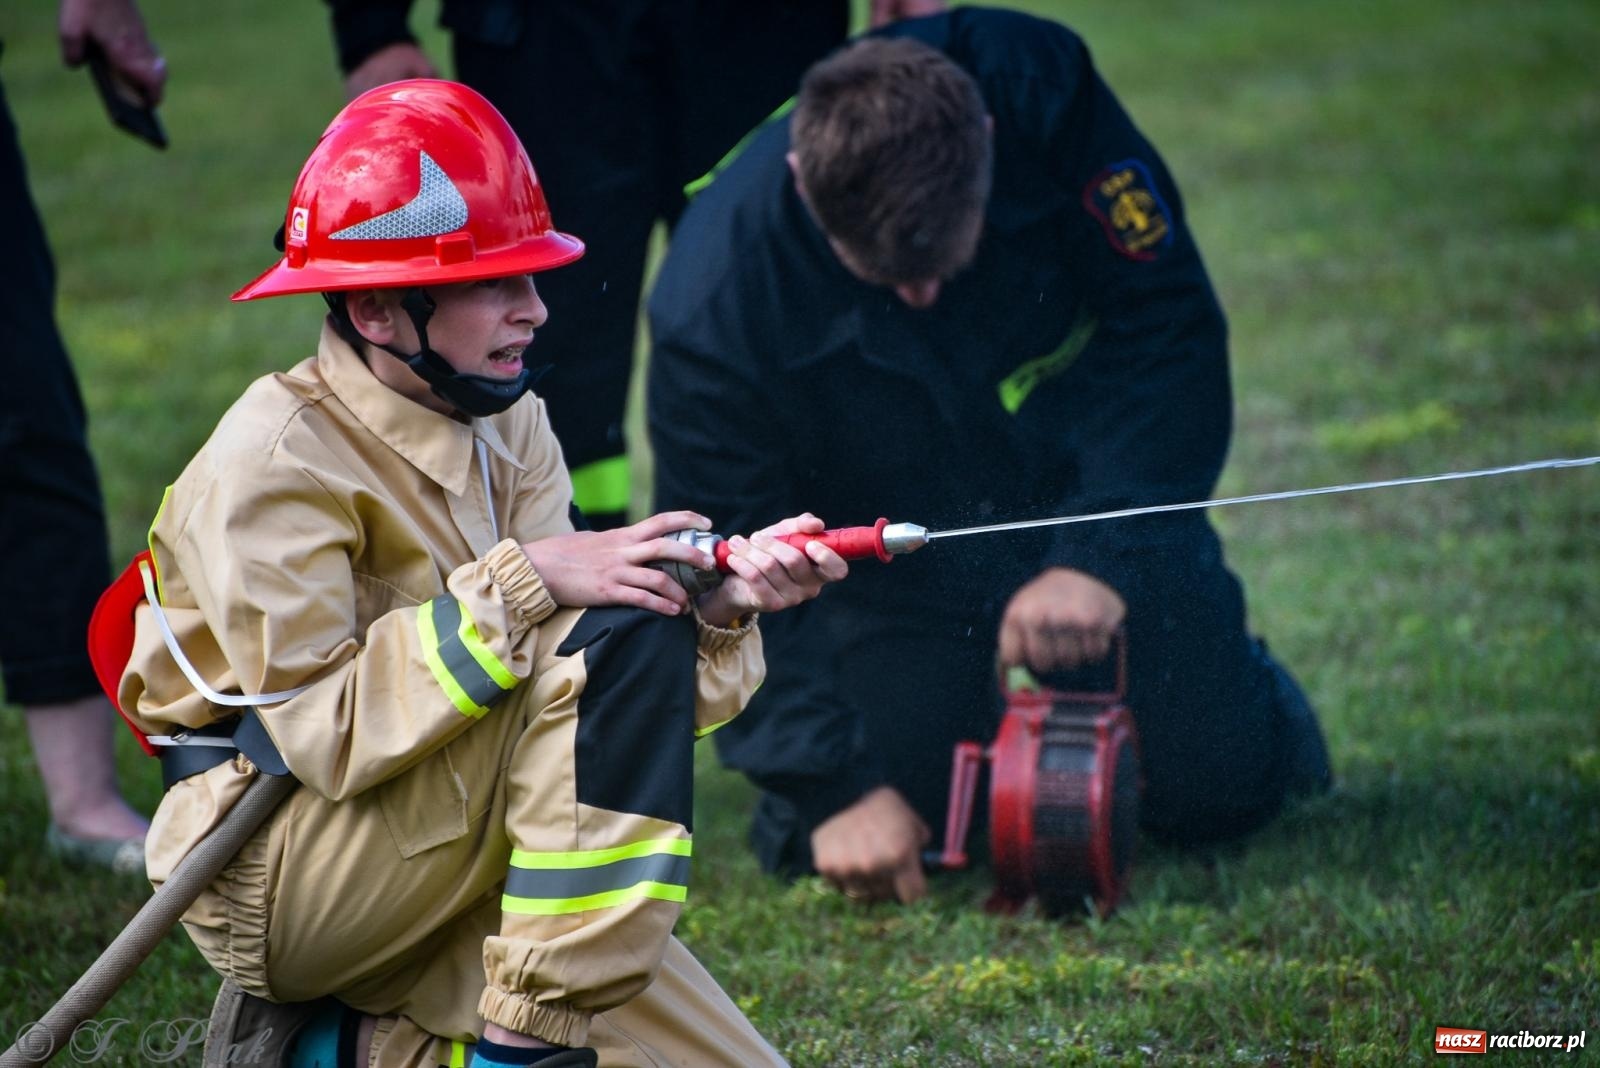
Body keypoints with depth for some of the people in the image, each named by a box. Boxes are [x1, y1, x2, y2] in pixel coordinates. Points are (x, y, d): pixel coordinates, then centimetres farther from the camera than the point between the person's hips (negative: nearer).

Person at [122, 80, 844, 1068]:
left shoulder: (509, 429, 6)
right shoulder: (274, 460, -18)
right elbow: (328, 732, -25)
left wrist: (718, 606, -19)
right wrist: (521, 586, -27)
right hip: (274, 880, -8)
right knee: (617, 637, -25)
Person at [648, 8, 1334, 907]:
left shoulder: (1036, 88, -29)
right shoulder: (715, 308, -30)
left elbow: (1170, 330, -21)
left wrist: (1102, 557, -31)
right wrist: (833, 789, -29)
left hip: (1090, 487, 1)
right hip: (900, 576, 0)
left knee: (1220, 791, -7)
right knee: (843, 840, -14)